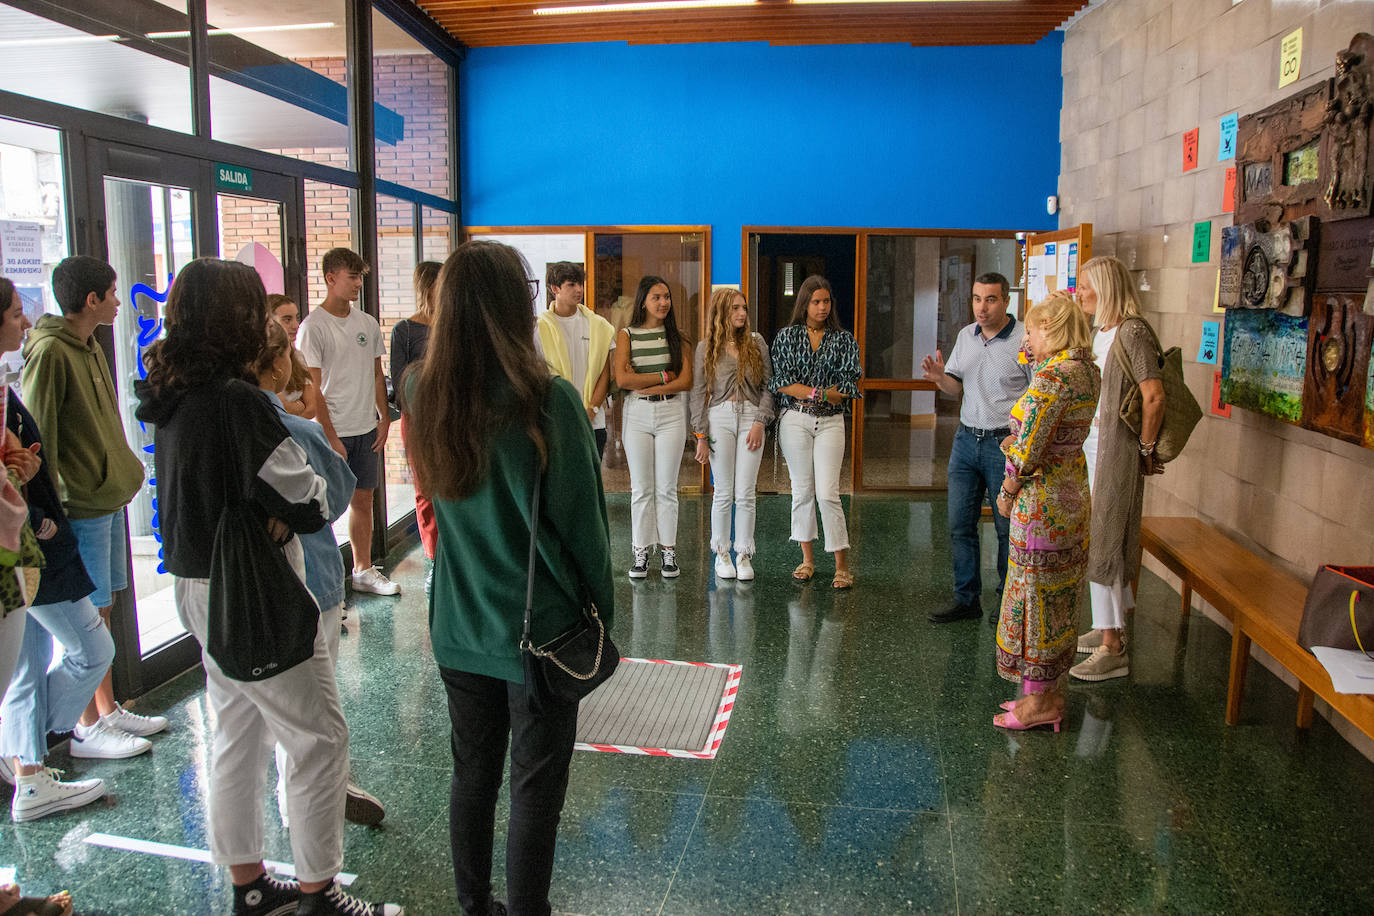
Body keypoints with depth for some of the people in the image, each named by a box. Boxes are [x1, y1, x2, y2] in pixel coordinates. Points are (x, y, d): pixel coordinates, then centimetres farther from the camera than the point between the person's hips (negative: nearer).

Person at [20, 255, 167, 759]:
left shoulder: (89, 348, 13)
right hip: (80, 506, -9)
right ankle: (87, 728, 11)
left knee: (103, 607, 15)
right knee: (88, 617, -1)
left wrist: (124, 471, 21)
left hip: (109, 497, 9)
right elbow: (36, 435, -17)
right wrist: (50, 506, -16)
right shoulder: (49, 353, -16)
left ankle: (108, 709, 25)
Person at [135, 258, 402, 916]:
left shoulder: (174, 396, 5)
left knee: (237, 734, 19)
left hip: (198, 586, 9)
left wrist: (267, 510, -2)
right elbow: (310, 501, -21)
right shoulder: (238, 400, -23)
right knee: (319, 737, 3)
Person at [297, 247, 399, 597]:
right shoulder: (313, 326, -9)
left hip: (367, 429, 6)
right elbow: (312, 387, -11)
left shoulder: (368, 324, 9)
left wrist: (384, 418, 10)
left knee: (363, 500, 13)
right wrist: (330, 437, -13)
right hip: (333, 433, -6)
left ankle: (363, 570, 24)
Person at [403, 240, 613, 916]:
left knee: (472, 774, 21)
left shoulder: (423, 396, -4)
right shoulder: (548, 400, -20)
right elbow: (581, 524, -13)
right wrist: (601, 610, 0)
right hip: (540, 628, -5)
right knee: (535, 790, 11)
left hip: (459, 628, 5)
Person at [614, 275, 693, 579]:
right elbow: (622, 379, -11)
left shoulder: (675, 336, 7)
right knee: (641, 488, 4)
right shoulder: (626, 335, 3)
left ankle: (669, 551, 12)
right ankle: (641, 553, 12)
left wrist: (644, 385, -11)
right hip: (637, 414, -1)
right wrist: (664, 376, -10)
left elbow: (686, 382, -3)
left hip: (670, 413, 1)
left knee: (666, 488, 4)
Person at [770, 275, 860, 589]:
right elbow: (781, 382, -4)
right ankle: (807, 559, 18)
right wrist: (821, 393, -11)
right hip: (795, 421, 1)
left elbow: (849, 387, -2)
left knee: (827, 494, -8)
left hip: (831, 422, -1)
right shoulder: (786, 337, 5)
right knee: (802, 491, 6)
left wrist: (808, 393, -12)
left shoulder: (844, 340, 6)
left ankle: (842, 566, -1)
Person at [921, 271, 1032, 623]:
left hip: (1005, 444, -6)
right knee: (960, 525, 8)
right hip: (966, 439, 6)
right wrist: (940, 378, -7)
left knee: (1007, 528, 5)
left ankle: (1009, 603, 20)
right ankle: (967, 600, 20)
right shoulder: (966, 335, 9)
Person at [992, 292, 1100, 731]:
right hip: (1073, 492, 9)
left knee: (1034, 596, 2)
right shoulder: (1088, 371, 7)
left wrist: (1007, 493, -7)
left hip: (1041, 498, -9)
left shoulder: (1051, 378, -21)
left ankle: (1039, 702, 12)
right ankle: (1051, 692, 27)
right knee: (1058, 597, 16)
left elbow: (1028, 451, -22)